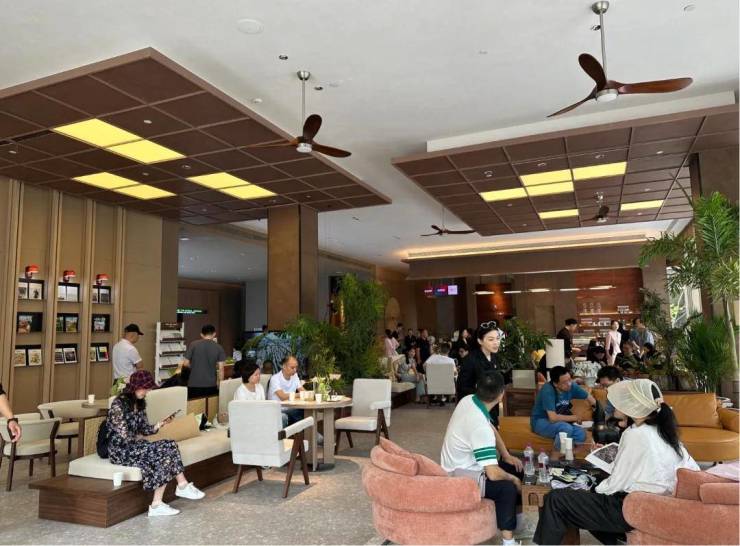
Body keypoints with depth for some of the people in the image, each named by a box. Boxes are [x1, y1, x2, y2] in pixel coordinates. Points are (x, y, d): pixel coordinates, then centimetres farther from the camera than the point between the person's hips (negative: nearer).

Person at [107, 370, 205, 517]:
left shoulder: (140, 403, 10)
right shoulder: (118, 404, -18)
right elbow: (125, 437, -20)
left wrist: (160, 424, -7)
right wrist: (139, 439, -2)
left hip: (134, 446, 8)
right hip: (120, 451, -8)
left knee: (170, 445, -16)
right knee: (164, 451, -23)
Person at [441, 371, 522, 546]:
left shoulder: (468, 400, -8)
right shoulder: (481, 427, -33)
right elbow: (493, 474, -32)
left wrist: (507, 456, 6)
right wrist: (514, 479, -12)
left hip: (456, 465, 9)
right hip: (461, 477, -9)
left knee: (512, 467, 13)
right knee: (508, 487, -12)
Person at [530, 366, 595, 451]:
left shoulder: (571, 386, -10)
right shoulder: (547, 390, -28)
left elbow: (590, 398, 6)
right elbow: (553, 417, -32)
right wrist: (574, 417, -18)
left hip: (558, 422, 6)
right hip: (540, 422, -6)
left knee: (582, 434, -18)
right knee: (567, 428, -31)